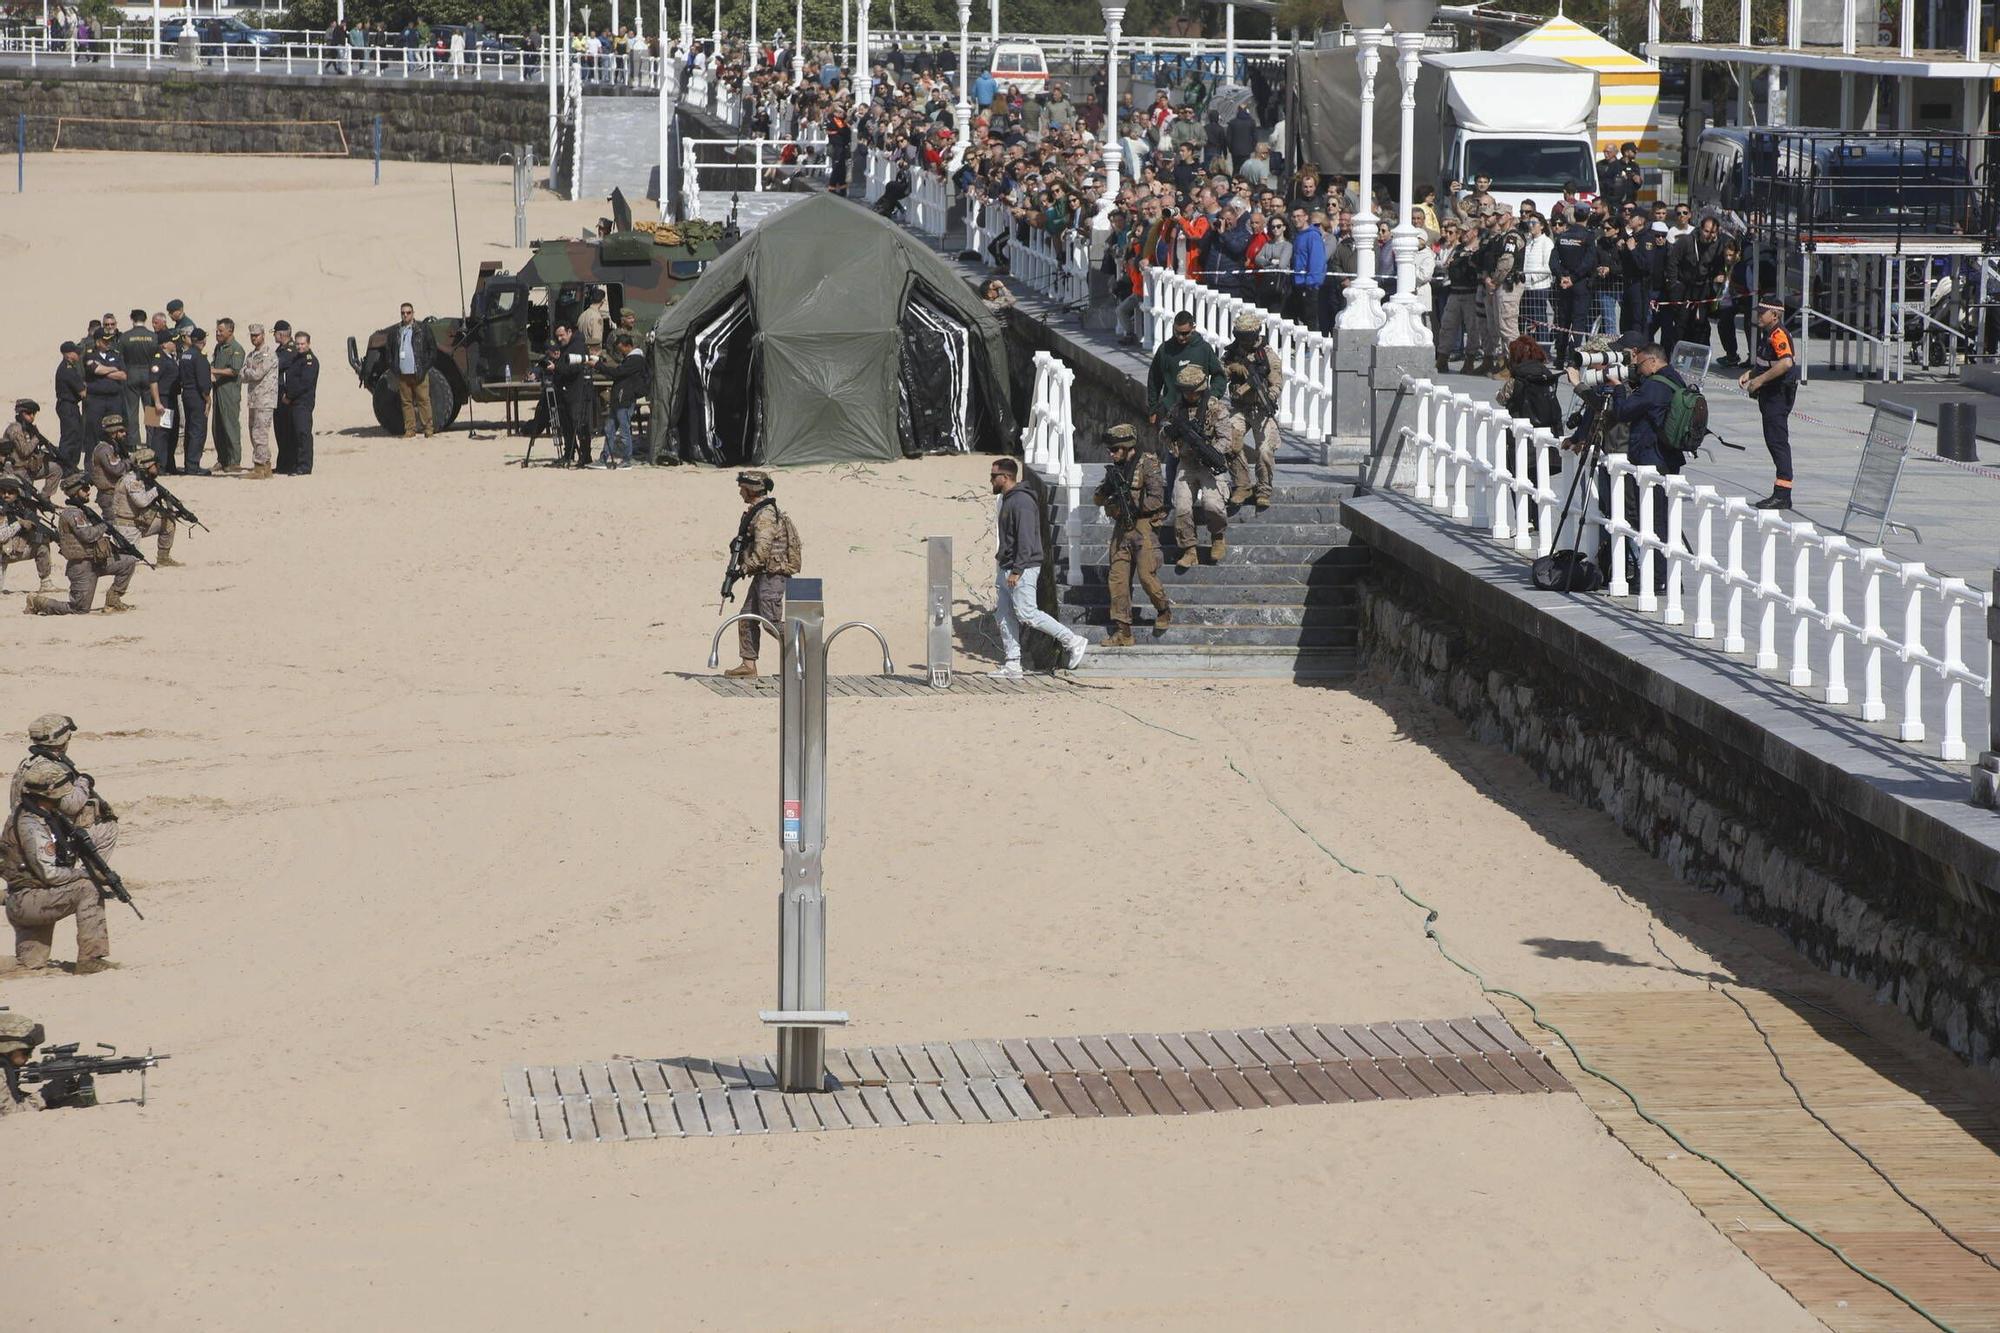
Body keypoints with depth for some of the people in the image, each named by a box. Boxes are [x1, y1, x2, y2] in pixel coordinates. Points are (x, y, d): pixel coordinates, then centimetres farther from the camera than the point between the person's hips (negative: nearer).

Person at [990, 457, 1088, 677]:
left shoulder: (1021, 501, -16)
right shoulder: (1007, 500, 17)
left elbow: (1025, 538, -22)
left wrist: (1017, 570, -25)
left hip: (1022, 568, -10)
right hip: (1006, 568, 10)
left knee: (1026, 613, -12)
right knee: (1002, 613, 6)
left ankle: (1073, 642, -4)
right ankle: (1012, 664, 8)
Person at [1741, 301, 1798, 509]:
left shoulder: (1778, 334, -17)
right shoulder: (1767, 333, 15)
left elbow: (1786, 362, -31)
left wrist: (1760, 380, -26)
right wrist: (1750, 373, 13)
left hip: (1778, 395, -11)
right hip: (1770, 395, 11)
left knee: (1777, 441, -10)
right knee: (1774, 441, 12)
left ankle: (1782, 494, -10)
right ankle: (1781, 495, 16)